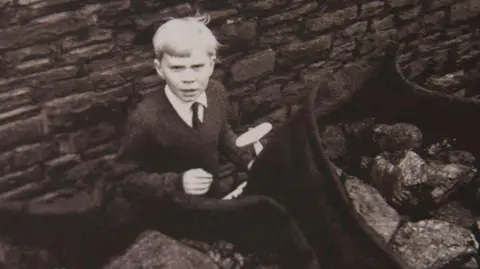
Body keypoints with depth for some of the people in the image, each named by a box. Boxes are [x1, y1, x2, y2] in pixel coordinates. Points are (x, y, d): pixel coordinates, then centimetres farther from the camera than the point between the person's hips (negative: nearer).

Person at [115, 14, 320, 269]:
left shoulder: (216, 92, -7)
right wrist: (177, 182, -30)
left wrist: (246, 160, 0)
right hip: (171, 211, -6)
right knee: (264, 212, -22)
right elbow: (124, 178, -17)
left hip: (211, 200, 6)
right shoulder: (145, 117, -26)